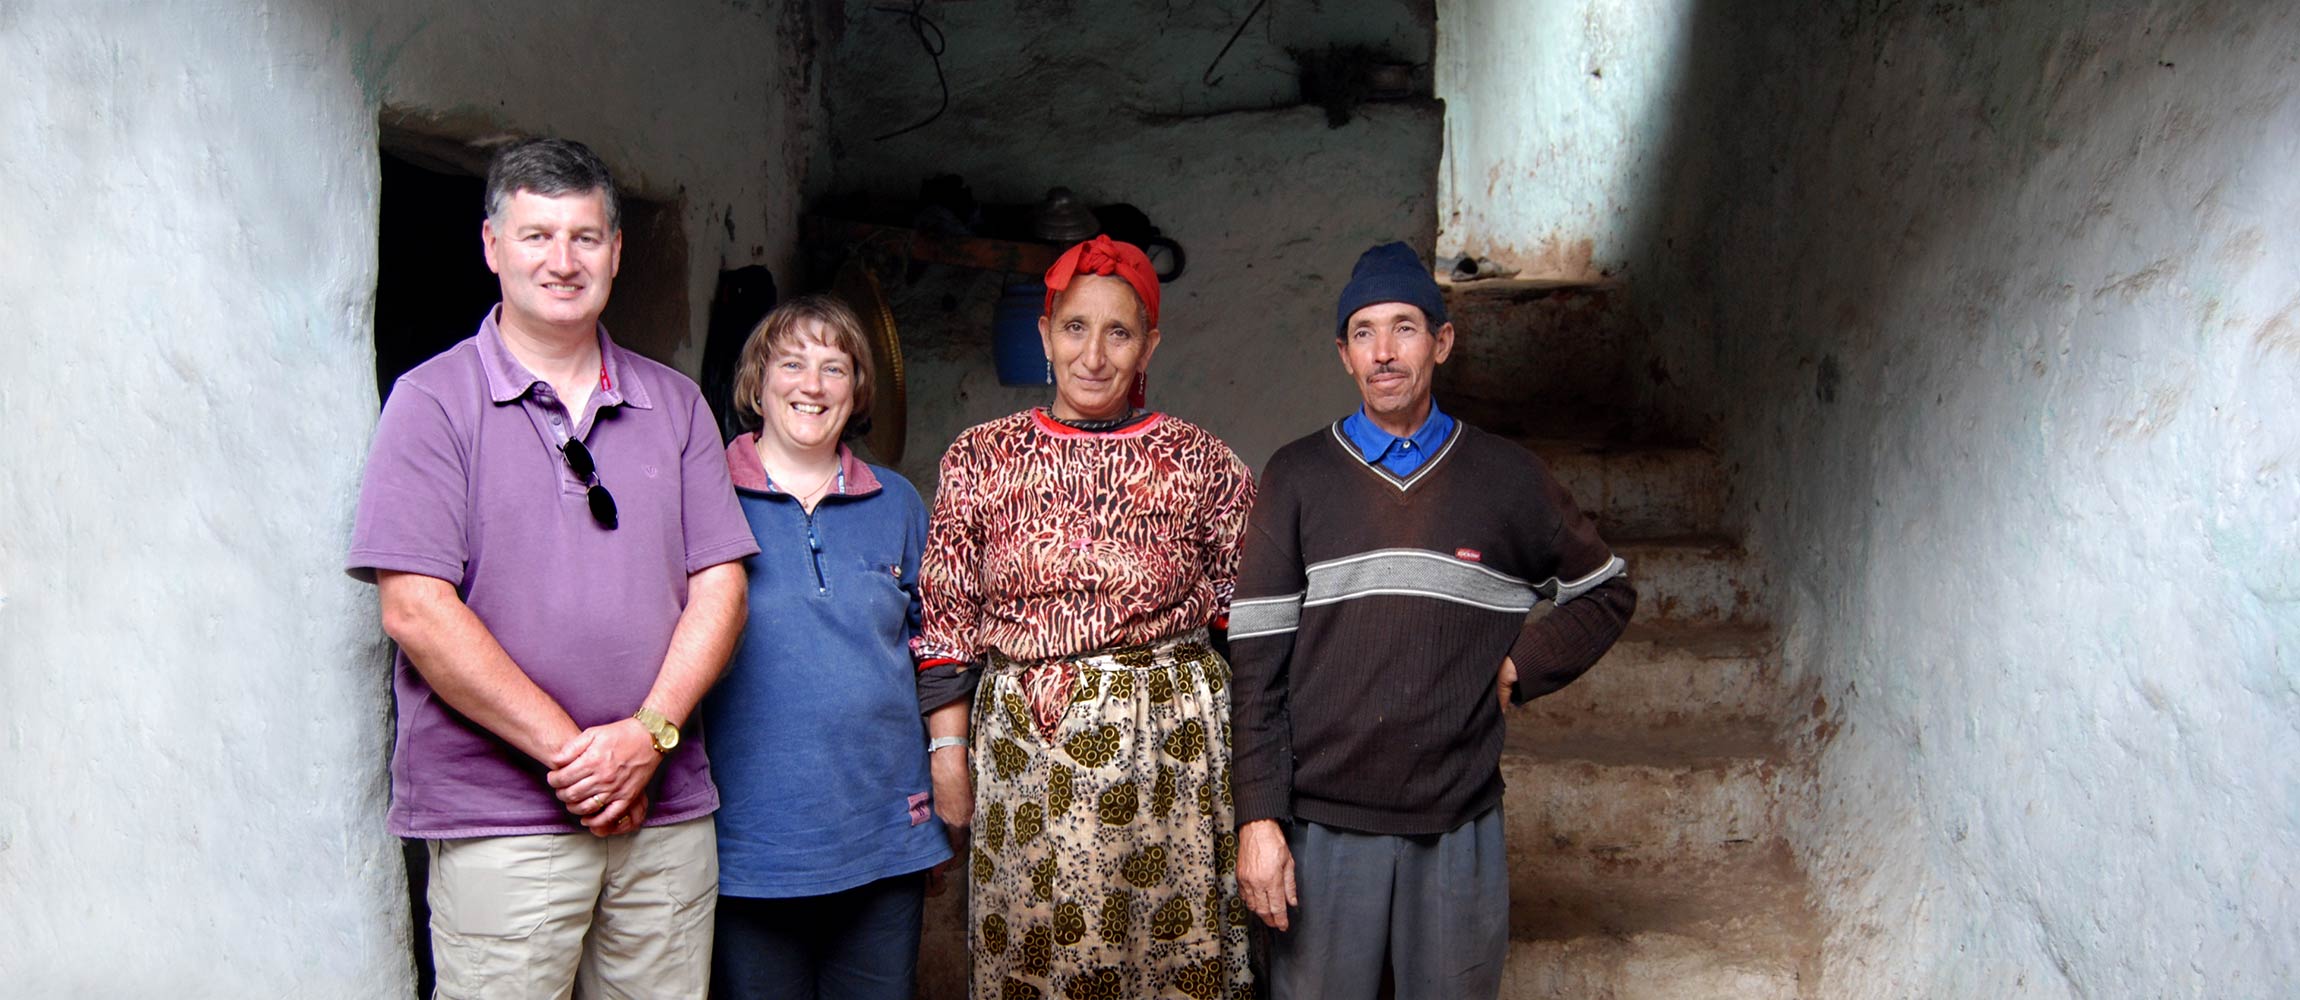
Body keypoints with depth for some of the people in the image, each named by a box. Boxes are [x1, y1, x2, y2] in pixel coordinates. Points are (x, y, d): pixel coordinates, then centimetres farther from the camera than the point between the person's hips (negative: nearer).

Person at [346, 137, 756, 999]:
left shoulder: (675, 404, 11)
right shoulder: (434, 400, -1)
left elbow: (718, 586, 6)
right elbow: (415, 609, -9)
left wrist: (649, 732, -9)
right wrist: (570, 751, -12)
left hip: (668, 810, 4)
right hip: (498, 818, -3)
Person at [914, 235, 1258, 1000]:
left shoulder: (1202, 463, 2)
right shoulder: (981, 457, 4)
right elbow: (946, 619, 6)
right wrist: (947, 750, 3)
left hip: (1173, 740, 0)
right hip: (1023, 749, 1)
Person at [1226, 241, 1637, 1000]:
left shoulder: (1506, 477, 3)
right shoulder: (1296, 477, 1)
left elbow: (1604, 592, 17)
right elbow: (1258, 661, -2)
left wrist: (1521, 666, 1)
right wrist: (1258, 817, -7)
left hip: (1459, 824, 1)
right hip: (1321, 822, -1)